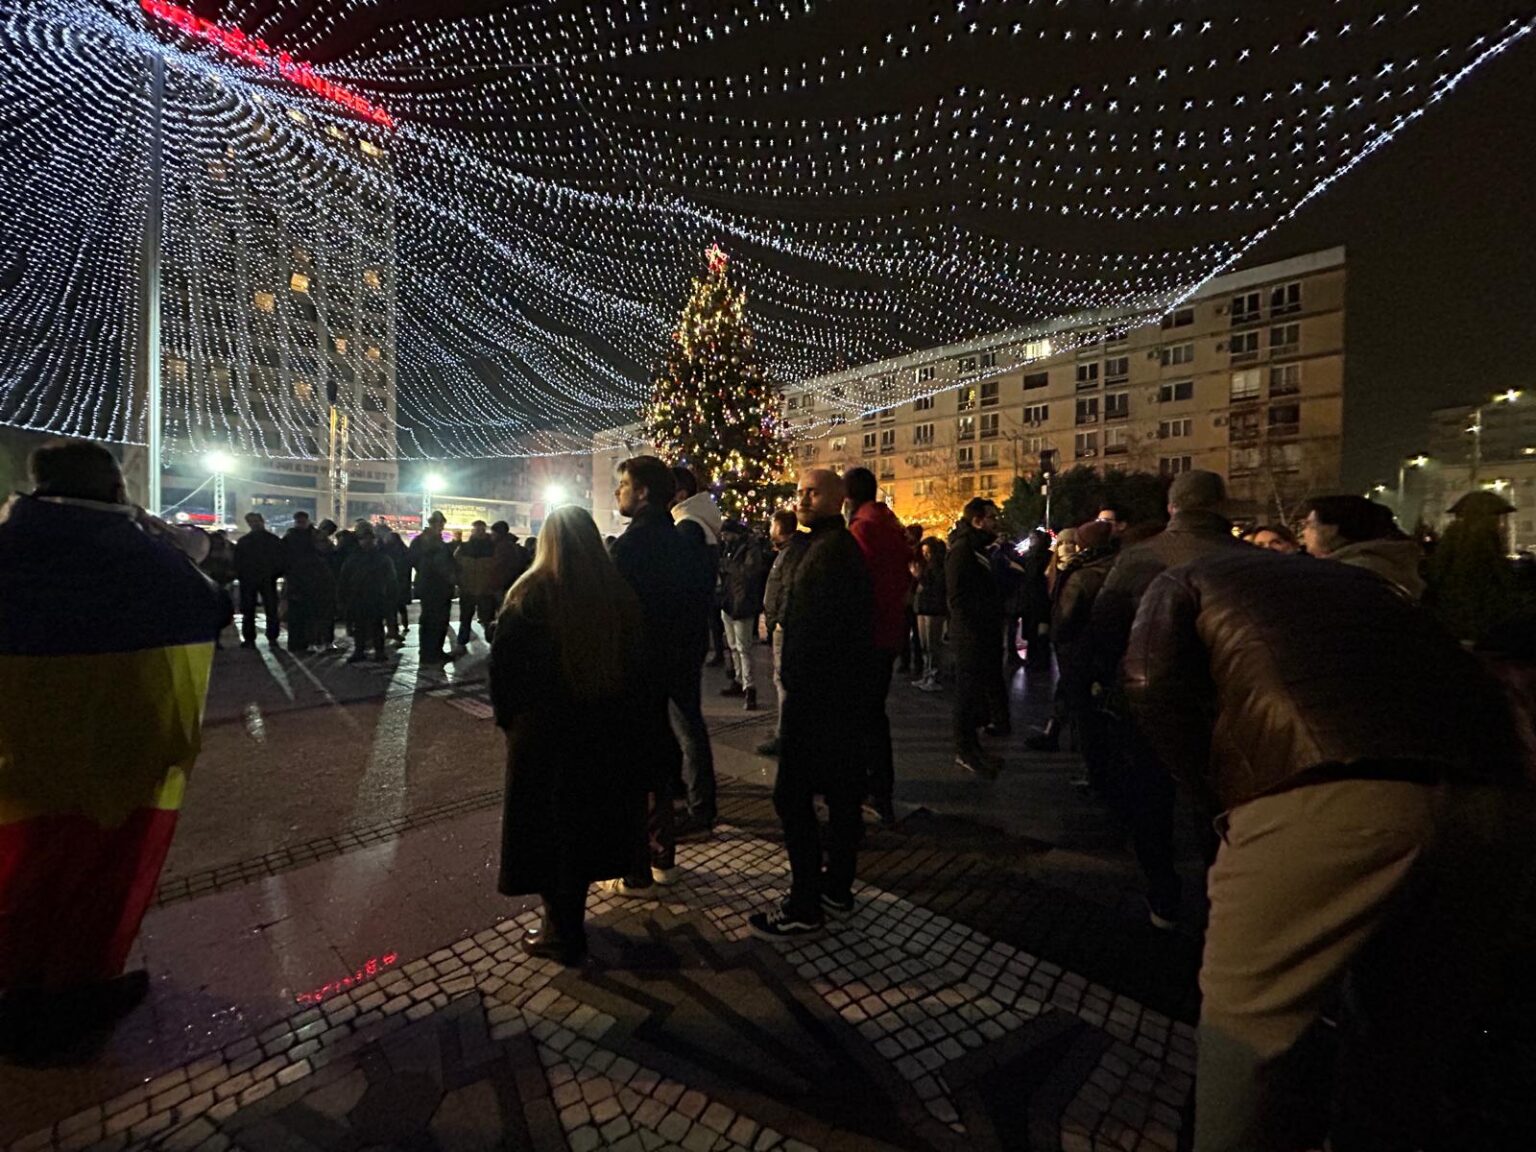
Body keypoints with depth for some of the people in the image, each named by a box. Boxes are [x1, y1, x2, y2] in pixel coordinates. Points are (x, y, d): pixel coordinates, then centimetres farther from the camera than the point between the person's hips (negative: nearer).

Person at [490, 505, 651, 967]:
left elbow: (504, 665, -9)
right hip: (607, 731, 4)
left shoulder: (530, 594, -14)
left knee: (547, 826, 13)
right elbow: (639, 662, 1)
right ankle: (569, 920, 36)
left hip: (544, 732, -4)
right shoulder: (619, 593, -5)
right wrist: (631, 722, 12)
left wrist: (508, 716, 7)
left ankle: (562, 932, 25)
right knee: (585, 821, 20)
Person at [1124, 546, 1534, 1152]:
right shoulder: (1355, 579, 32)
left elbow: (1156, 688, -3)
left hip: (1323, 798, -6)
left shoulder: (1184, 585, 16)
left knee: (1249, 1019, 11)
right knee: (1407, 1035, 26)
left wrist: (1224, 795, 12)